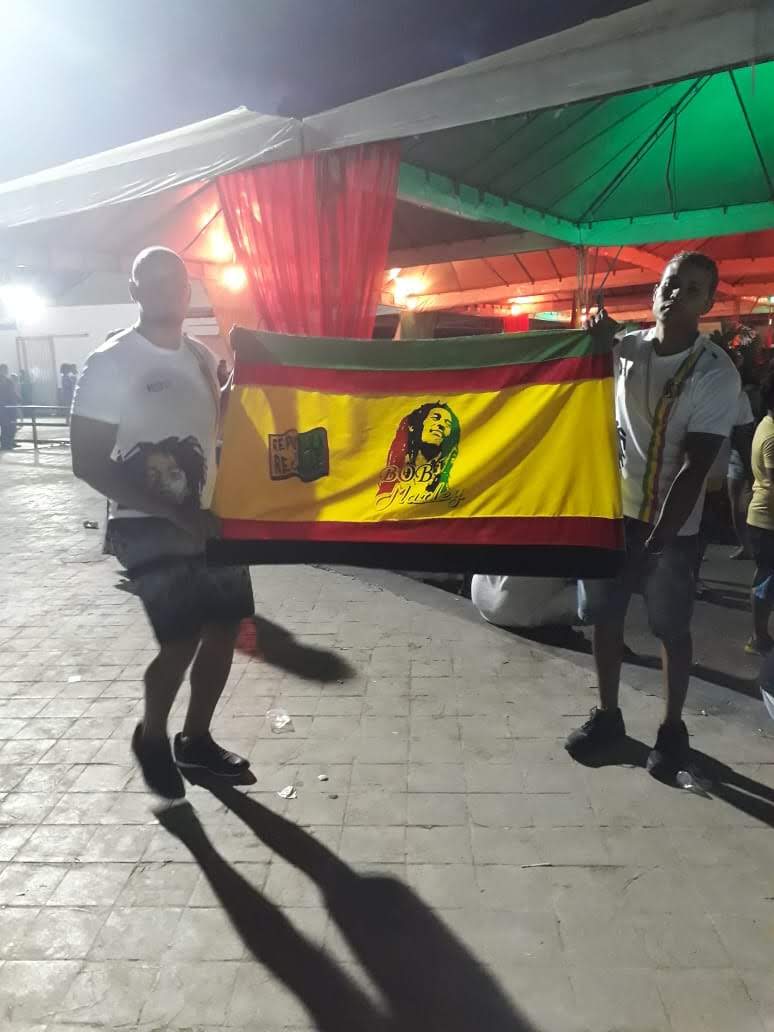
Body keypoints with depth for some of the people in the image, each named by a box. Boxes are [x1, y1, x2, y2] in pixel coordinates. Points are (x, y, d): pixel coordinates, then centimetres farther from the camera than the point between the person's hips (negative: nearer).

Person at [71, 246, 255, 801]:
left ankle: (195, 738, 29)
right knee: (183, 639, -12)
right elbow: (89, 463, -15)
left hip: (209, 518, 7)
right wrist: (178, 512, -21)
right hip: (150, 526, -7)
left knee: (226, 627, 8)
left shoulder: (202, 357, 9)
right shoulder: (110, 362, -10)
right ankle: (152, 736, 19)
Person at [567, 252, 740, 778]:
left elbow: (696, 466, -18)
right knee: (605, 615, 11)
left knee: (673, 629, 8)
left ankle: (673, 727, 27)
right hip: (613, 507, 4)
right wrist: (597, 341, -6)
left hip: (671, 523, -4)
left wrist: (660, 535, -24)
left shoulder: (718, 373, -12)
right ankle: (607, 714, 29)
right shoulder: (625, 348, -1)